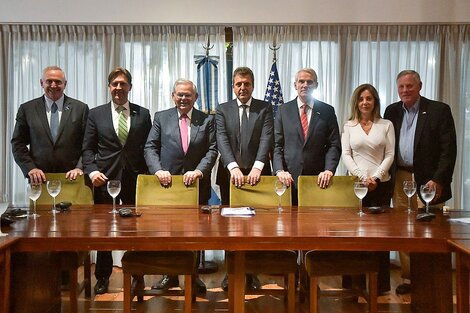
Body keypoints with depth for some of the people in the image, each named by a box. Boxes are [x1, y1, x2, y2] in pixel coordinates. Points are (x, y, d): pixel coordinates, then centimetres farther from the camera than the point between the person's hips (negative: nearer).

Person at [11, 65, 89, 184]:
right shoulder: (27, 109, 6)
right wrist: (30, 168, -7)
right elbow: (18, 143, 6)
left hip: (71, 177, 0)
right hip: (39, 178, 1)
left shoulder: (81, 108, 3)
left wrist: (80, 167, -12)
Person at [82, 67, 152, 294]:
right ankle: (102, 278, 23)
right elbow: (88, 148, 5)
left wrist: (148, 174, -2)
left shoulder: (143, 114, 8)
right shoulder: (96, 114, 7)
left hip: (135, 179, 0)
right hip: (105, 179, 0)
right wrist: (92, 171, -9)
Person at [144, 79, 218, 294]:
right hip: (168, 182, 0)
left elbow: (212, 150, -1)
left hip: (196, 183, 0)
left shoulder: (207, 120, 6)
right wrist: (158, 170, -14)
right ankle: (170, 274, 22)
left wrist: (199, 171, -15)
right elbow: (150, 147, 2)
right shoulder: (161, 117, 7)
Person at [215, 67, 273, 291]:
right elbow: (222, 140, -5)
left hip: (257, 173, 0)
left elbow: (267, 139, -7)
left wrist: (257, 167, -21)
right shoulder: (223, 110, 8)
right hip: (230, 174, 1)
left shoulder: (265, 108, 6)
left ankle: (251, 272, 15)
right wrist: (234, 167, -21)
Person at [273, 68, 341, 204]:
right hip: (289, 179, 0)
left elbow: (334, 145, 3)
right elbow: (276, 145, 3)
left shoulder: (327, 111, 7)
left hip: (318, 179, 0)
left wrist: (329, 170, -11)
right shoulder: (283, 110, 7)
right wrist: (279, 170, -11)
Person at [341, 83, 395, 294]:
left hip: (381, 184, 0)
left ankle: (380, 283, 13)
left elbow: (389, 155, 2)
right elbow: (346, 155, 1)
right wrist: (362, 177, -10)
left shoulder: (386, 125, 8)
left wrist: (376, 177, -11)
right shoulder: (349, 126, 8)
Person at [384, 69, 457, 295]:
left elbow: (449, 149, -6)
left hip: (427, 181, -4)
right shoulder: (392, 111, 11)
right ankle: (410, 277, 18)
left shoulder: (439, 110, -2)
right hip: (400, 179, 4)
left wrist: (438, 180, -13)